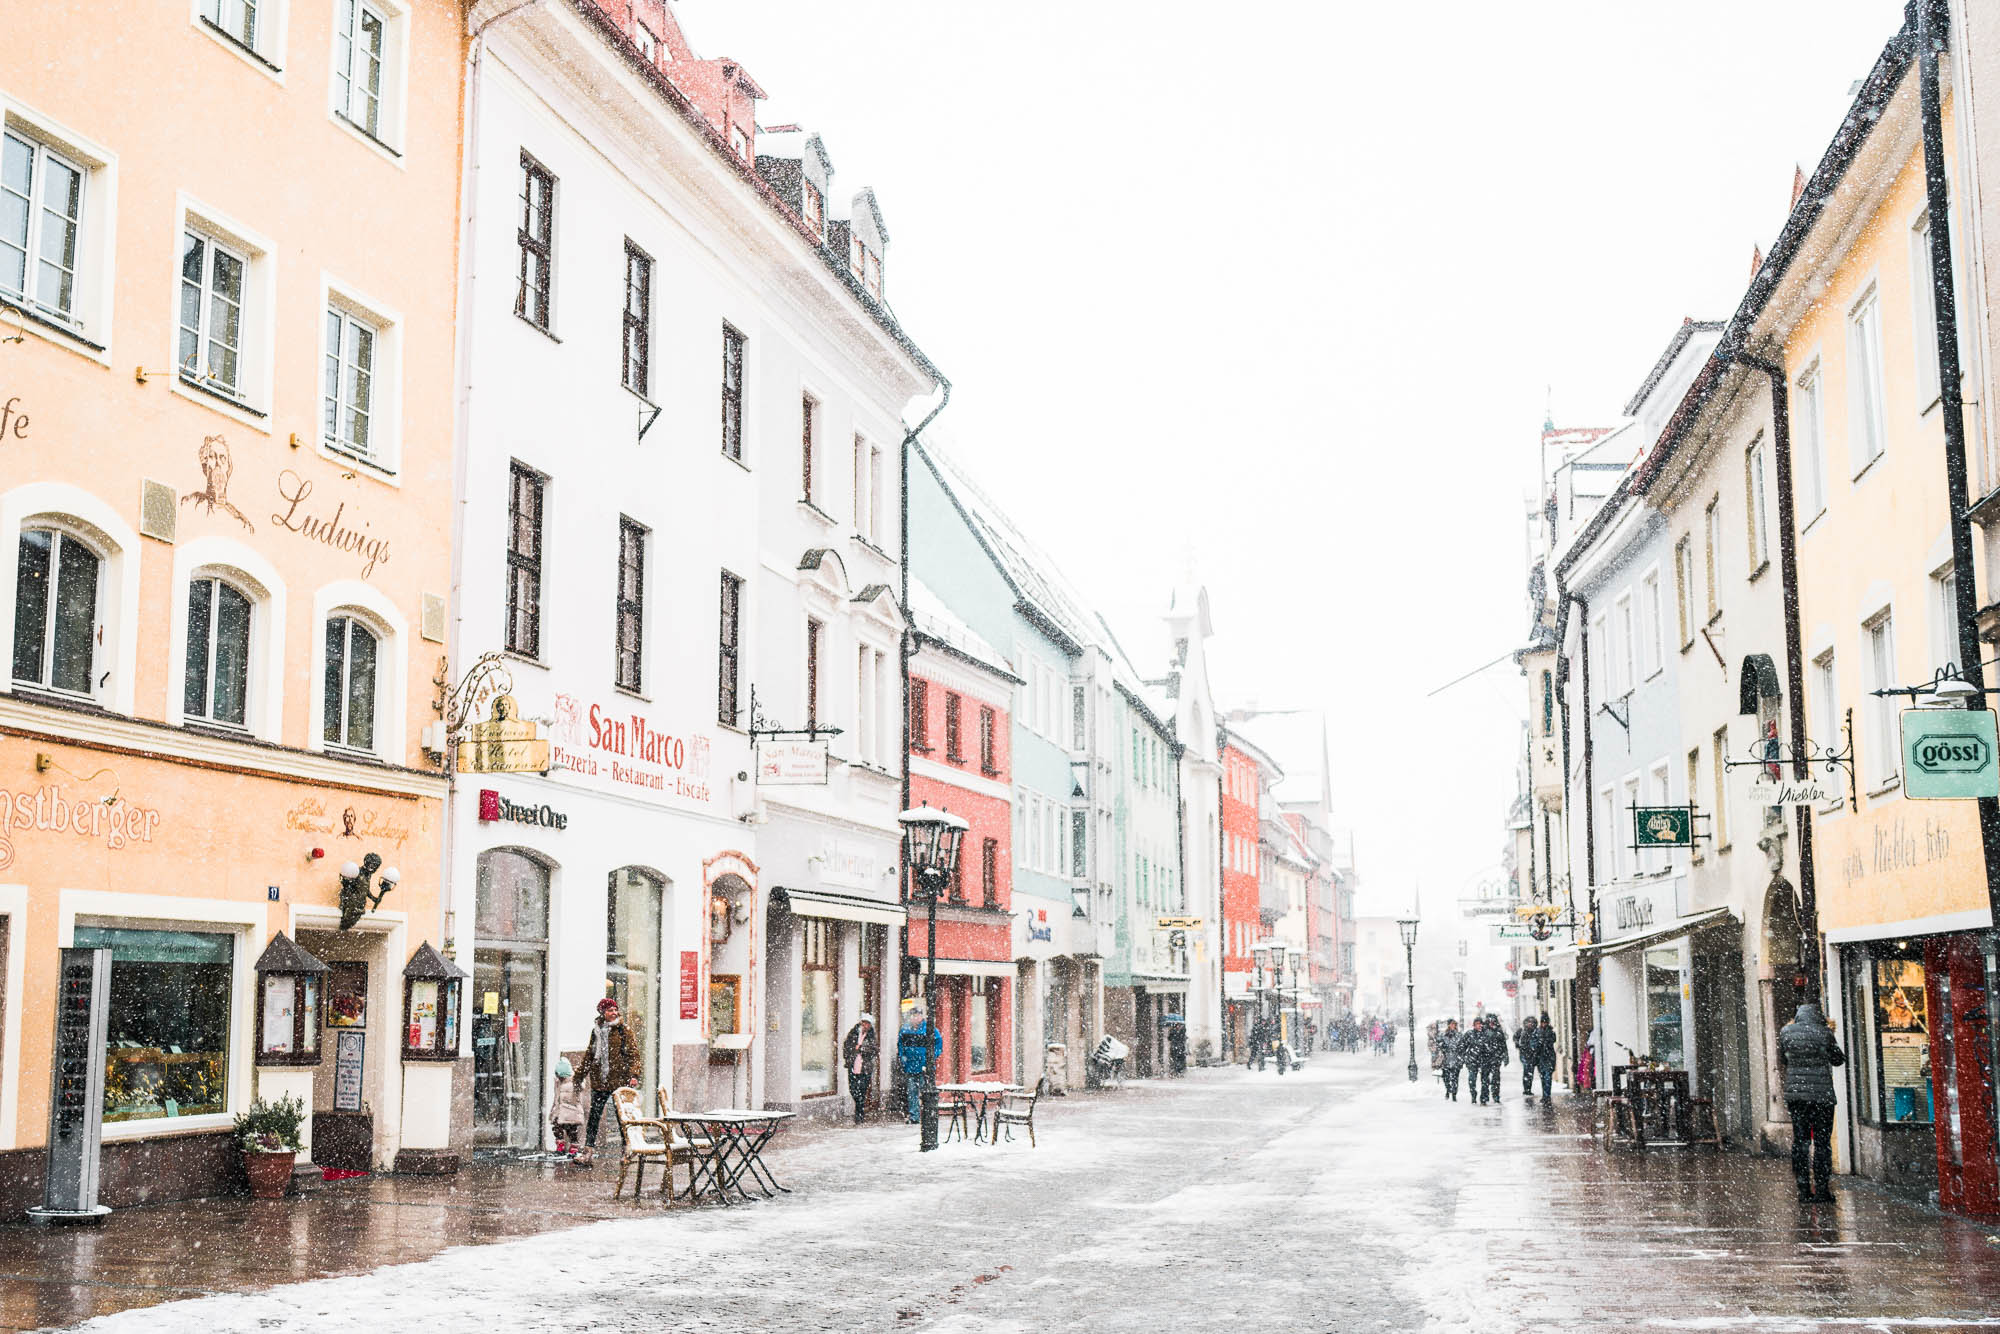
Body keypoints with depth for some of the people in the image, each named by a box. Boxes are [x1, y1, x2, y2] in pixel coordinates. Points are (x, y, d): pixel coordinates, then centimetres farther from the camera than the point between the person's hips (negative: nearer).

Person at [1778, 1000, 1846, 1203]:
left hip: (1795, 1093, 2)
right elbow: (1838, 1060, 9)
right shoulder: (1824, 1033, -5)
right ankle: (1822, 1190, 3)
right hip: (1822, 1095, -2)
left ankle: (1804, 1190, 5)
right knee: (1822, 1141, 3)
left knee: (1800, 1140, 6)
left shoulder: (1786, 1032, 2)